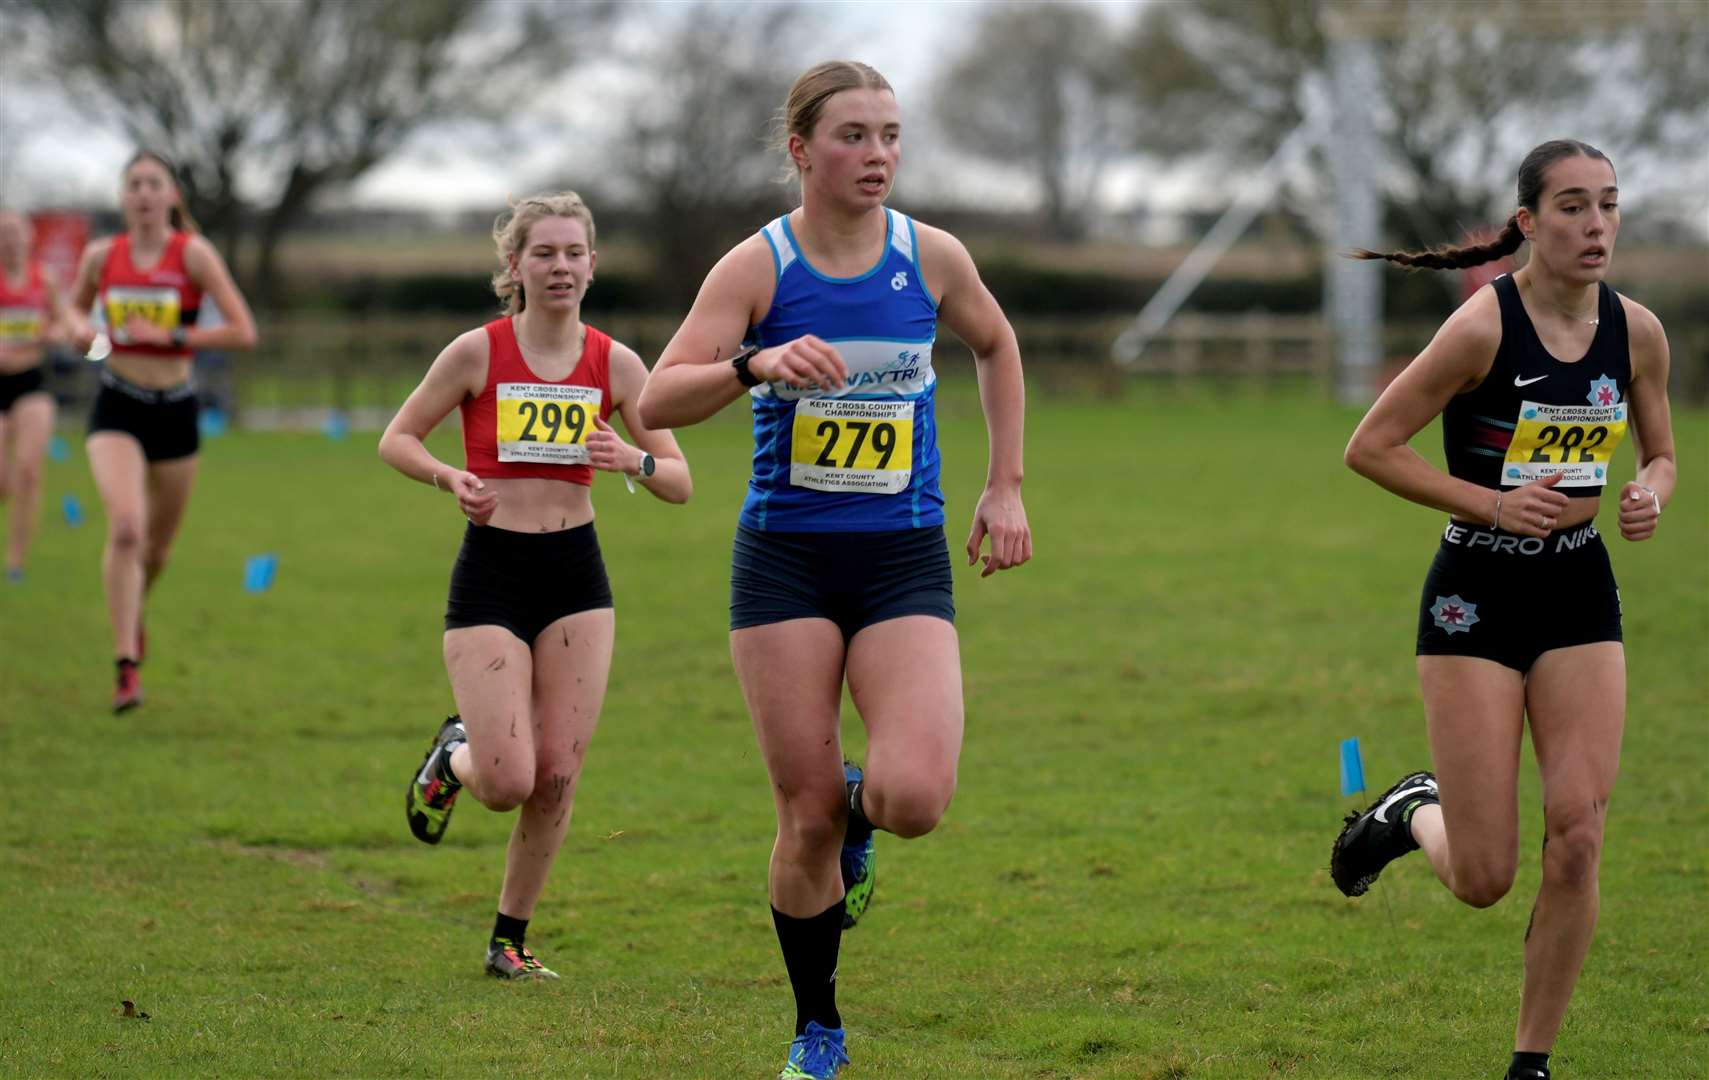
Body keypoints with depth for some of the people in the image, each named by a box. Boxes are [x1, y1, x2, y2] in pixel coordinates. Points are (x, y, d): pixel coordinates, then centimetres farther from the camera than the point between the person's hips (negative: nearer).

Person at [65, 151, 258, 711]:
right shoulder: (101, 256, -1)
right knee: (125, 527, -22)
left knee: (158, 545, 15)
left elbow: (243, 331, -12)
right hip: (117, 408, 0)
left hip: (175, 411, 0)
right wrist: (80, 326, -3)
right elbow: (76, 303, 20)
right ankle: (126, 667, -17)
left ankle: (133, 610, 51)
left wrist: (170, 336, -19)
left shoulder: (194, 253, -9)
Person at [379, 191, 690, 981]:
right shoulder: (477, 353, -6)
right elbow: (396, 439, 4)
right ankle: (452, 754, 26)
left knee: (556, 778, 1)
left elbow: (680, 483, 5)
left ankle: (511, 940, 18)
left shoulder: (615, 364, 1)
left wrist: (632, 461, -16)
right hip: (490, 575, -3)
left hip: (576, 575, 3)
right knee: (508, 783, -11)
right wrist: (448, 477, -15)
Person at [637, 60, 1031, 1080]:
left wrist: (1005, 487, 16)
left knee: (917, 797, -19)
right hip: (786, 560, -1)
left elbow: (997, 345, 21)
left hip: (904, 563, 1)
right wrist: (756, 364, -33)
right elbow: (658, 401, -15)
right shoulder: (758, 266, -6)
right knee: (807, 817, -1)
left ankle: (860, 814, 20)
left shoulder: (933, 258, 0)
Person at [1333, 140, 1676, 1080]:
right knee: (1483, 880, -3)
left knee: (1578, 839, -9)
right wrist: (1492, 502, -18)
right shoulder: (1485, 325, -16)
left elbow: (1660, 454, 16)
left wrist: (1651, 494, -7)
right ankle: (1413, 811, 33)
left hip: (1580, 600, 4)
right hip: (1475, 605, -4)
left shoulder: (1637, 332, 0)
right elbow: (1370, 447, -12)